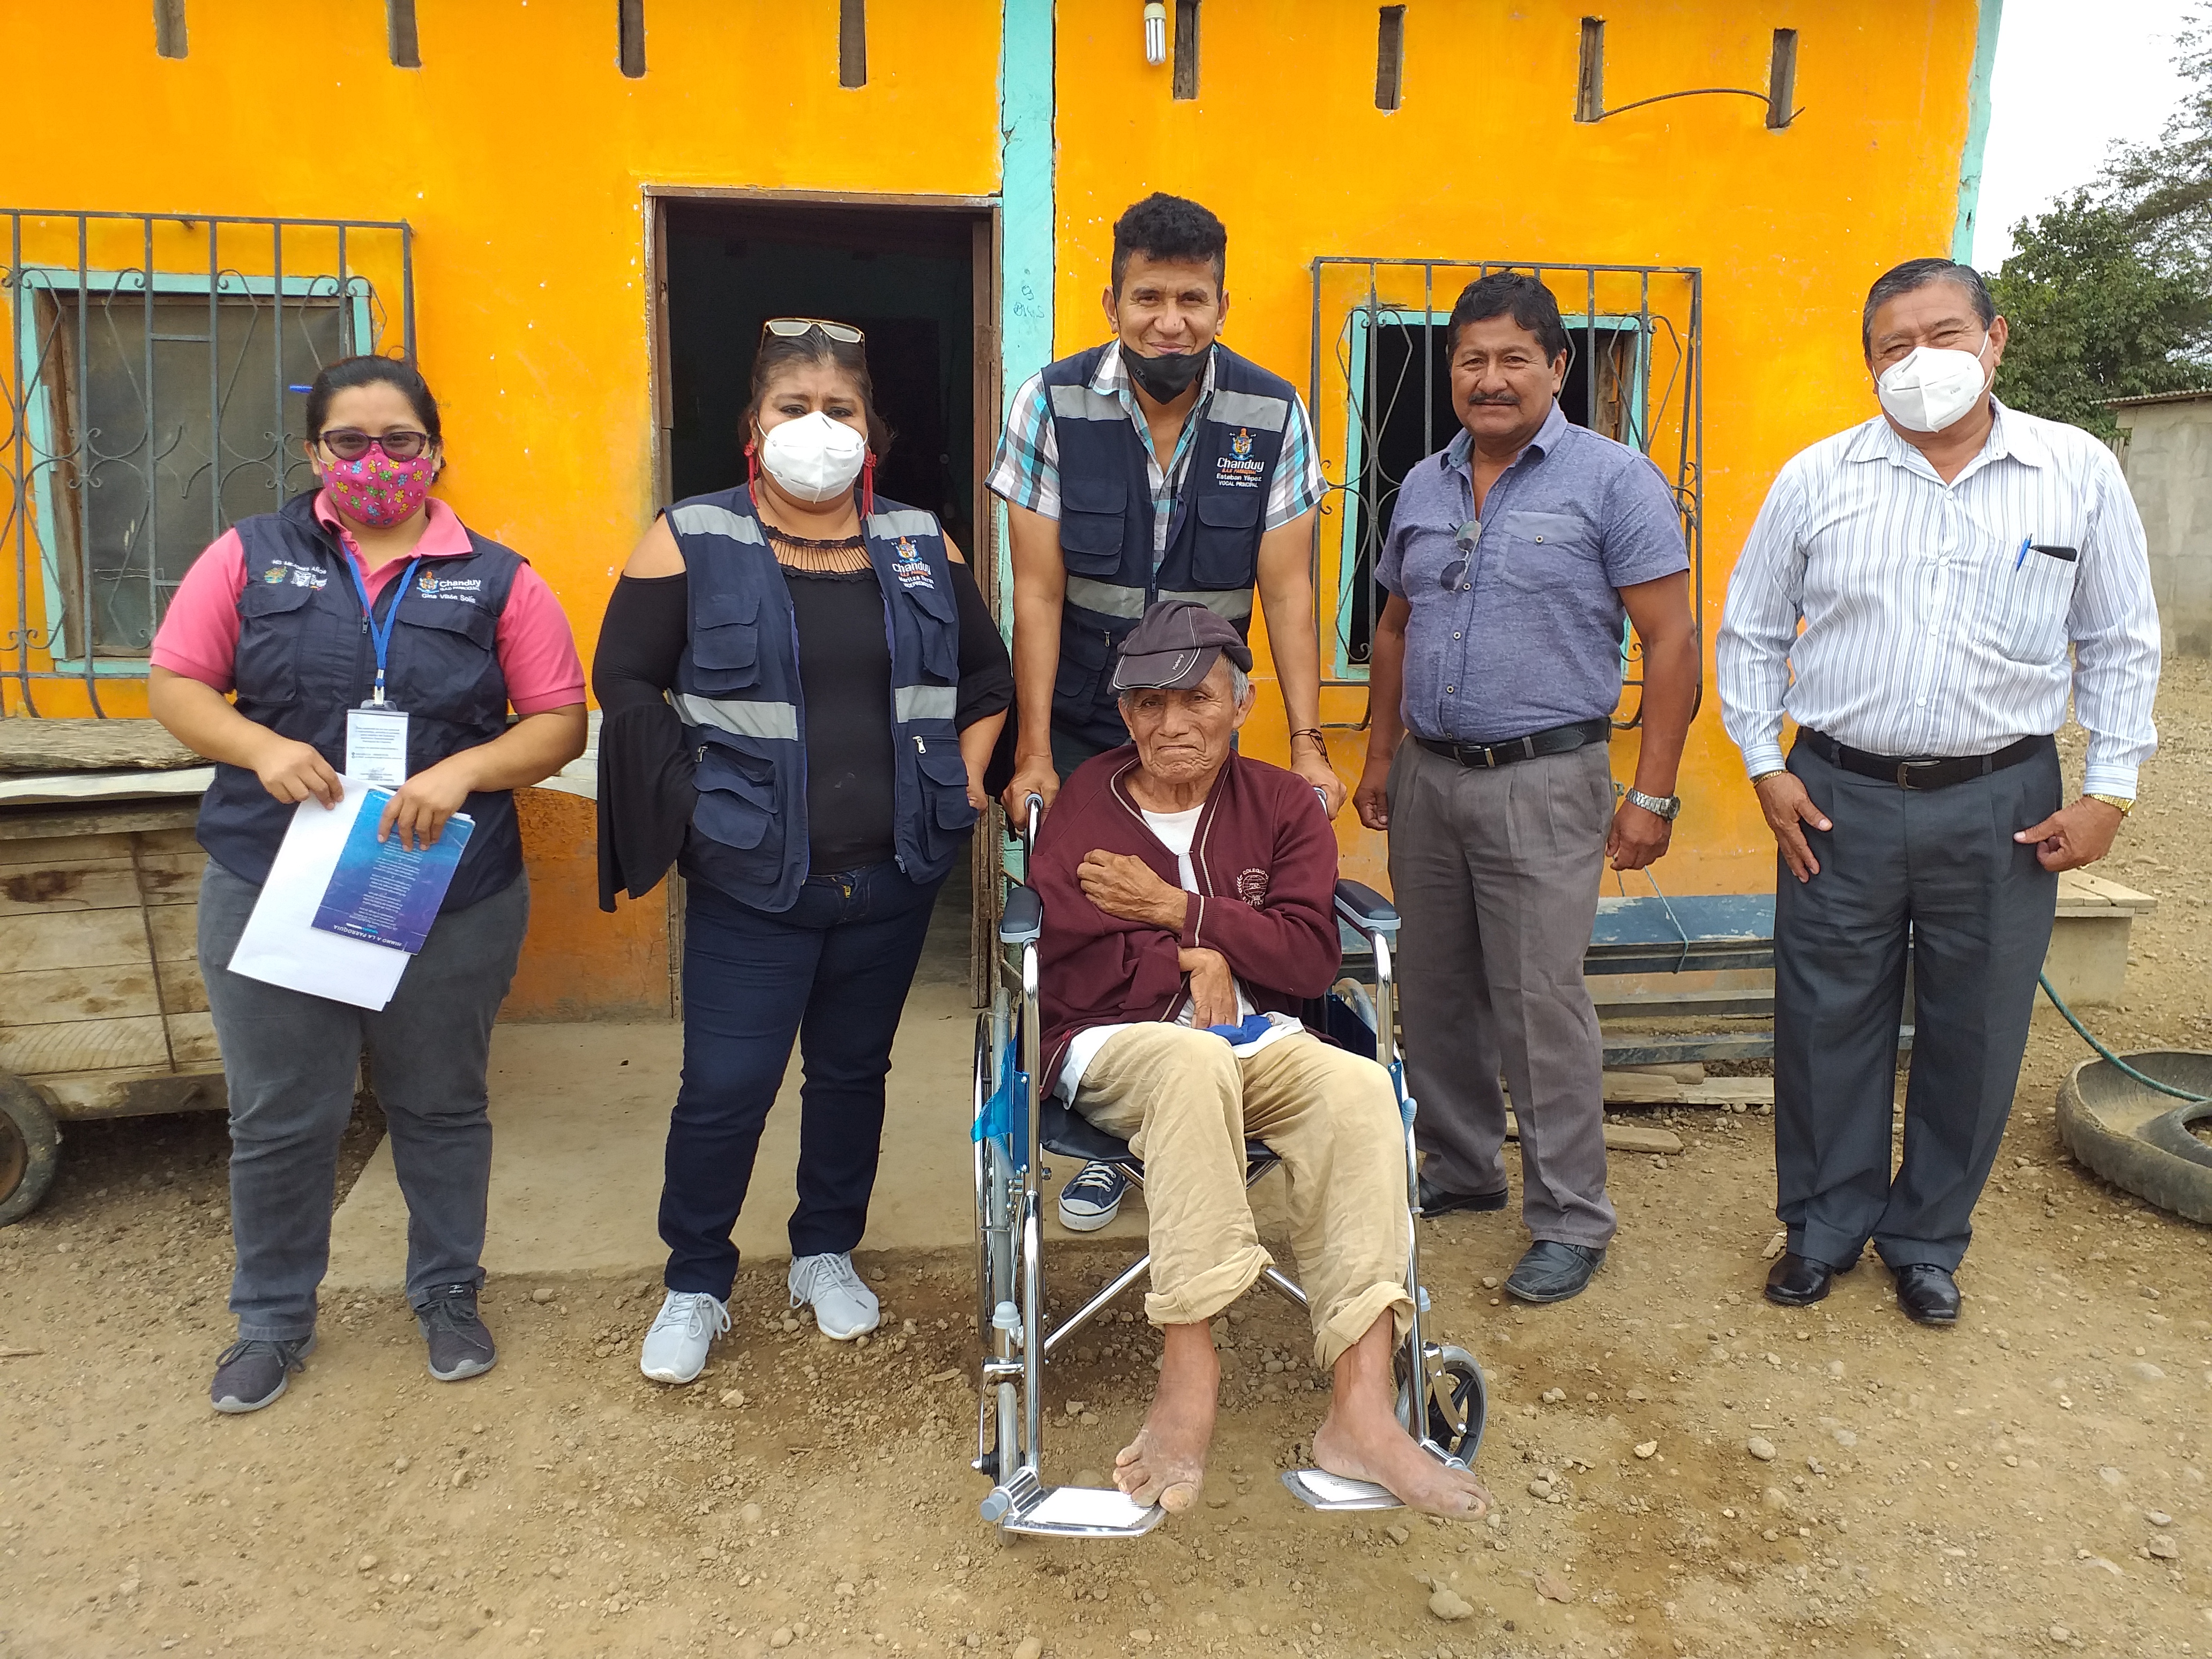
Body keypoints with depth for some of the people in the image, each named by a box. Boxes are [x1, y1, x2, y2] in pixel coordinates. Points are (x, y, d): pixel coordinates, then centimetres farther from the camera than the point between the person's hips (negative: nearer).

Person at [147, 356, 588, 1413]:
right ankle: (273, 1319, 32)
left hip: (452, 899, 0)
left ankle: (448, 1294, 34)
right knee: (278, 1119, 10)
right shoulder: (252, 556, 5)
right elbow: (174, 686, 5)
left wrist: (464, 770, -17)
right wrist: (261, 748, -14)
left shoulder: (496, 580, 2)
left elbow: (561, 724, -1)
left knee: (441, 1106, 14)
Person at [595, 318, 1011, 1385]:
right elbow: (624, 679, -3)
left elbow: (987, 673, 16)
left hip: (892, 876, 4)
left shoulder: (919, 545, 7)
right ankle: (695, 1283, 24)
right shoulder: (691, 541, -3)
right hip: (751, 883, -3)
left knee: (853, 1068, 16)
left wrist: (963, 776, 5)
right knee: (725, 1086, 0)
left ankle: (827, 1254, 37)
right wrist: (693, 791, -10)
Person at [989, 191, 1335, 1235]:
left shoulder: (1273, 415, -7)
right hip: (1081, 718, 0)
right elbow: (1039, 590, -11)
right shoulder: (1053, 404, -9)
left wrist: (1307, 741, -12)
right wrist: (1033, 750, -13)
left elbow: (1287, 588, -7)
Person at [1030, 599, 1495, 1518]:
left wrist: (1176, 909, -8)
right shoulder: (1083, 806, 6)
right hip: (1114, 1047, -2)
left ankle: (1361, 1409, -32)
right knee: (1194, 1059, -39)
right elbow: (1070, 977, -4)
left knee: (1359, 1086, -30)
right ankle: (1190, 1366, -33)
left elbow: (1310, 957, -2)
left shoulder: (1282, 804, 12)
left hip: (1259, 1040, 3)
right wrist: (1197, 962, -5)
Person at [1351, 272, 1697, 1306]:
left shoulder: (1611, 480, -6)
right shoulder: (1425, 487, 11)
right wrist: (1380, 757, 15)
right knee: (1433, 993, 13)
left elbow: (1670, 641, -8)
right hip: (1428, 776, 6)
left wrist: (1652, 794, -13)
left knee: (1541, 1004, -4)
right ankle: (1460, 1172, 32)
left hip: (1545, 783, -6)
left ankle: (1571, 1221, 12)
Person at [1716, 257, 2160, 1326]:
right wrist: (1766, 766, 0)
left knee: (1974, 1036, 10)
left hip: (2002, 805, 1)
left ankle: (1927, 1240, 29)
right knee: (1828, 1025, 8)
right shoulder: (1816, 478, 1)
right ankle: (1825, 1227, 27)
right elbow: (1750, 631, 7)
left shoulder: (2080, 473, 2)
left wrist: (2108, 794, 1)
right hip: (1840, 798, 0)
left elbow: (2120, 645, 7)